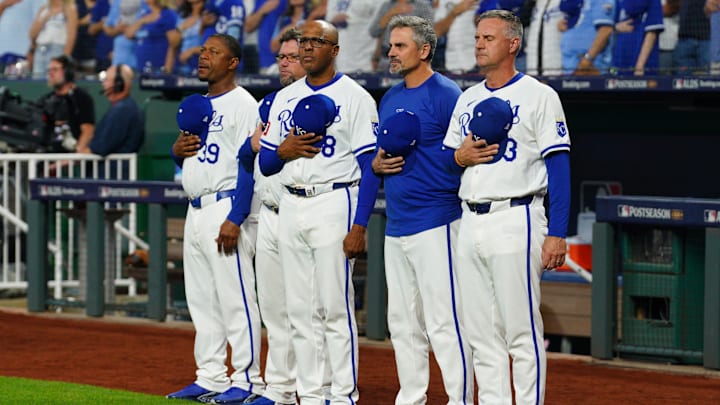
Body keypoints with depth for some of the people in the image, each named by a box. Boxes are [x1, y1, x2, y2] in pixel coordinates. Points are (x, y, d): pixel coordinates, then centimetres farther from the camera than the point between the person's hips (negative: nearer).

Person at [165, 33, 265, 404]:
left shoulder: (243, 105, -9)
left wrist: (235, 219, -23)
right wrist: (177, 150, 1)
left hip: (226, 208, -9)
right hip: (196, 211, 9)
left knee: (235, 300, -8)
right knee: (201, 300, 11)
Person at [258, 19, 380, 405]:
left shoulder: (354, 97, -4)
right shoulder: (284, 98, 14)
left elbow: (370, 167, -9)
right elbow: (265, 164, 17)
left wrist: (359, 225, -17)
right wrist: (284, 151, -7)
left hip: (333, 203, -6)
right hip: (290, 206, 6)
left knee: (335, 307, -7)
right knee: (300, 308, 7)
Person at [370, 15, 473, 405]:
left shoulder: (445, 94, -8)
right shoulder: (389, 98, 16)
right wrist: (377, 164, 1)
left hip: (434, 223, -8)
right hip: (395, 224, 9)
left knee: (443, 321, -9)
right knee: (402, 322, 12)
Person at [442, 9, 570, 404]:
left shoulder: (538, 96, -4)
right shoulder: (467, 99, 16)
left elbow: (559, 166, -8)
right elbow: (446, 158, 23)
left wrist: (556, 233, -16)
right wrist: (460, 156, -3)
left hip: (516, 220, -7)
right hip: (470, 222, 7)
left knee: (522, 333, -7)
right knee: (481, 334, 9)